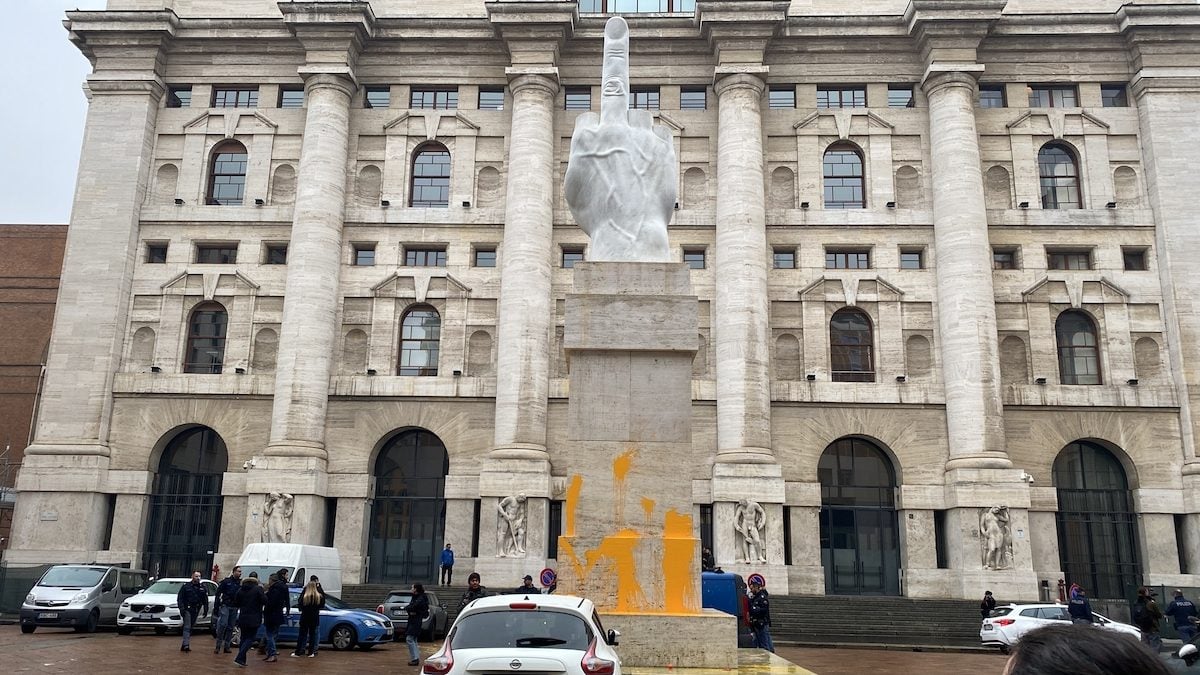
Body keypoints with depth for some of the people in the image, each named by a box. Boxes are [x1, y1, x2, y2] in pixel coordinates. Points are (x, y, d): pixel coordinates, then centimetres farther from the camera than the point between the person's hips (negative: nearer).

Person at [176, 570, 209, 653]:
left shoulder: (202, 588, 12)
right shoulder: (186, 586, 0)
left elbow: (205, 600, 14)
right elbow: (180, 598, -4)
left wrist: (205, 610, 6)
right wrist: (181, 608, -14)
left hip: (195, 611, 4)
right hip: (187, 610, -4)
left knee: (190, 627, 9)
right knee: (187, 627, -12)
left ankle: (184, 645, 16)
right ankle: (186, 644, -19)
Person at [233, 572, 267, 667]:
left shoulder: (240, 590, 4)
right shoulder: (258, 589, -13)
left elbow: (235, 603, 8)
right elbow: (265, 601, -14)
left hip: (242, 618, 5)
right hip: (254, 619, -5)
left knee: (243, 638, 16)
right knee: (250, 639, 0)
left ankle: (242, 660, 16)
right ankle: (239, 658, -13)